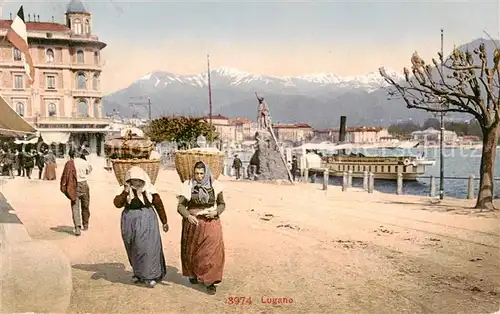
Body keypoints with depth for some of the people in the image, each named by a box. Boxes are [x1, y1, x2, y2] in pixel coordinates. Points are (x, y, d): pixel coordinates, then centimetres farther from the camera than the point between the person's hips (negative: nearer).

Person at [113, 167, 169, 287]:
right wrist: (125, 192, -24)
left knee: (149, 247, -5)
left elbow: (159, 205, 3)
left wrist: (164, 222, 7)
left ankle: (149, 276, 5)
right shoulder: (126, 190, -2)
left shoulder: (149, 189, -5)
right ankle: (138, 273, 30)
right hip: (130, 222, 2)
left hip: (147, 221, -2)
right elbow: (117, 204, -11)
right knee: (134, 249, 12)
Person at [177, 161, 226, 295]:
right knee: (192, 252, 15)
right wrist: (188, 216, -25)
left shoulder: (215, 186, -4)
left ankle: (210, 281, 5)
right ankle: (193, 274, 41)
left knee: (212, 252, -7)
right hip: (193, 223, 1)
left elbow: (222, 204, 8)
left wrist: (216, 212, -12)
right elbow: (180, 206, -7)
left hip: (211, 223, 0)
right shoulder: (188, 186, -7)